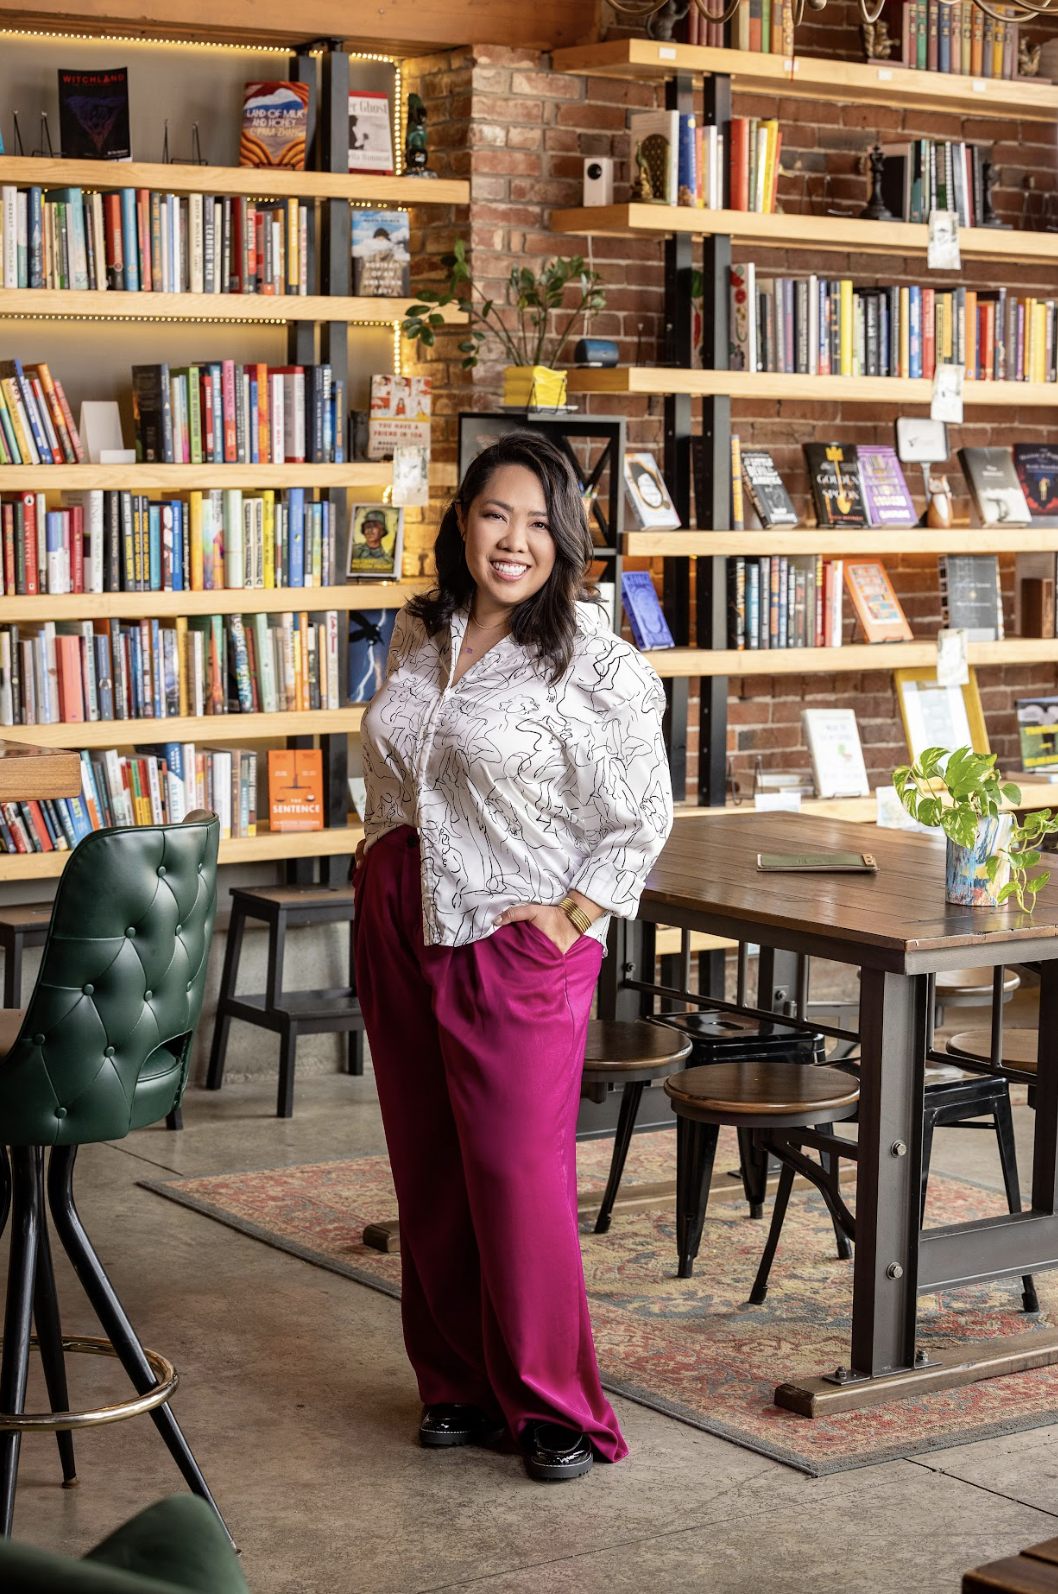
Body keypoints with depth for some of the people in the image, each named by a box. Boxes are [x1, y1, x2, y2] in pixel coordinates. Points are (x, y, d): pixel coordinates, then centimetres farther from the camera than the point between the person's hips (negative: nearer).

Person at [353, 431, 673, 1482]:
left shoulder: (595, 664, -11)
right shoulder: (418, 635, 8)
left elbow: (643, 814, -9)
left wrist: (575, 914, -14)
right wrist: (377, 862, 12)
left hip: (515, 937, -6)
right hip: (397, 921, 6)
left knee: (518, 1171, -6)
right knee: (426, 1169, 11)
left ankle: (553, 1405, 8)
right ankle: (459, 1384, 25)